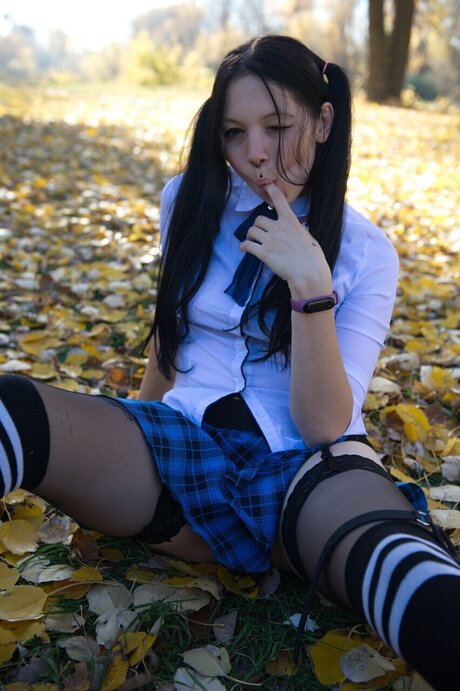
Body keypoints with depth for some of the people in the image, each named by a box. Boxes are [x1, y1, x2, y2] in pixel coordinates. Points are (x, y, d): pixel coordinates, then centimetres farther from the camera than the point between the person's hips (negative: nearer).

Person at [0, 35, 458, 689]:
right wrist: (136, 430, 35)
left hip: (305, 467, -2)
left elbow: (324, 424, -9)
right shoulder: (190, 200, 8)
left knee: (396, 557, -40)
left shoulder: (366, 253, 0)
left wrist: (311, 283, -20)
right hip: (181, 445, 2)